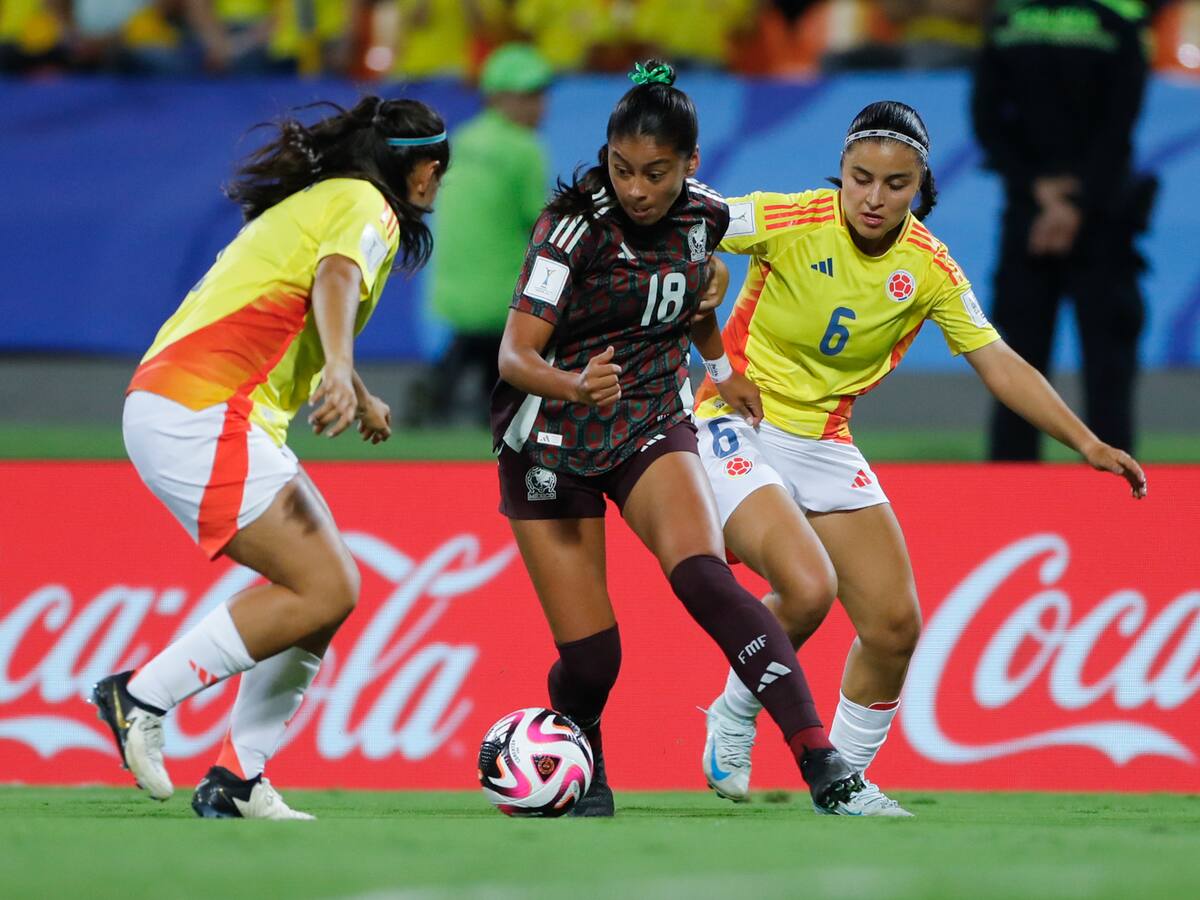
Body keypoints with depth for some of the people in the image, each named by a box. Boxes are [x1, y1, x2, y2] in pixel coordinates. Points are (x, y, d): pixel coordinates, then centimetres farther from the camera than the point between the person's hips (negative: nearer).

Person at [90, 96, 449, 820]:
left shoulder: (318, 200, 27)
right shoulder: (365, 204, -3)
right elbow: (336, 278, -26)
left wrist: (361, 398, 61)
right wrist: (339, 372, -46)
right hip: (202, 415, -10)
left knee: (328, 589, 8)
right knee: (325, 590, -16)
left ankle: (238, 780, 6)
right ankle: (143, 697, -11)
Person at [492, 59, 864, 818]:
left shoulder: (706, 217, -4)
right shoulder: (576, 225, -19)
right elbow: (515, 354, -25)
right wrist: (576, 387, -43)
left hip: (653, 425, 2)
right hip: (552, 442, -2)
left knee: (703, 577, -27)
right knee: (590, 655, -6)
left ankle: (822, 764, -34)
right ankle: (583, 778, 28)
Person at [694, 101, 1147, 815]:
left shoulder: (930, 269, -6)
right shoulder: (790, 221, -18)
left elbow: (1000, 365, -1)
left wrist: (1087, 443, -9)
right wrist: (717, 365, -11)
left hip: (827, 444, 5)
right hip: (738, 427, -5)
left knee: (895, 622, -1)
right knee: (806, 587, -27)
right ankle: (732, 722, 1)